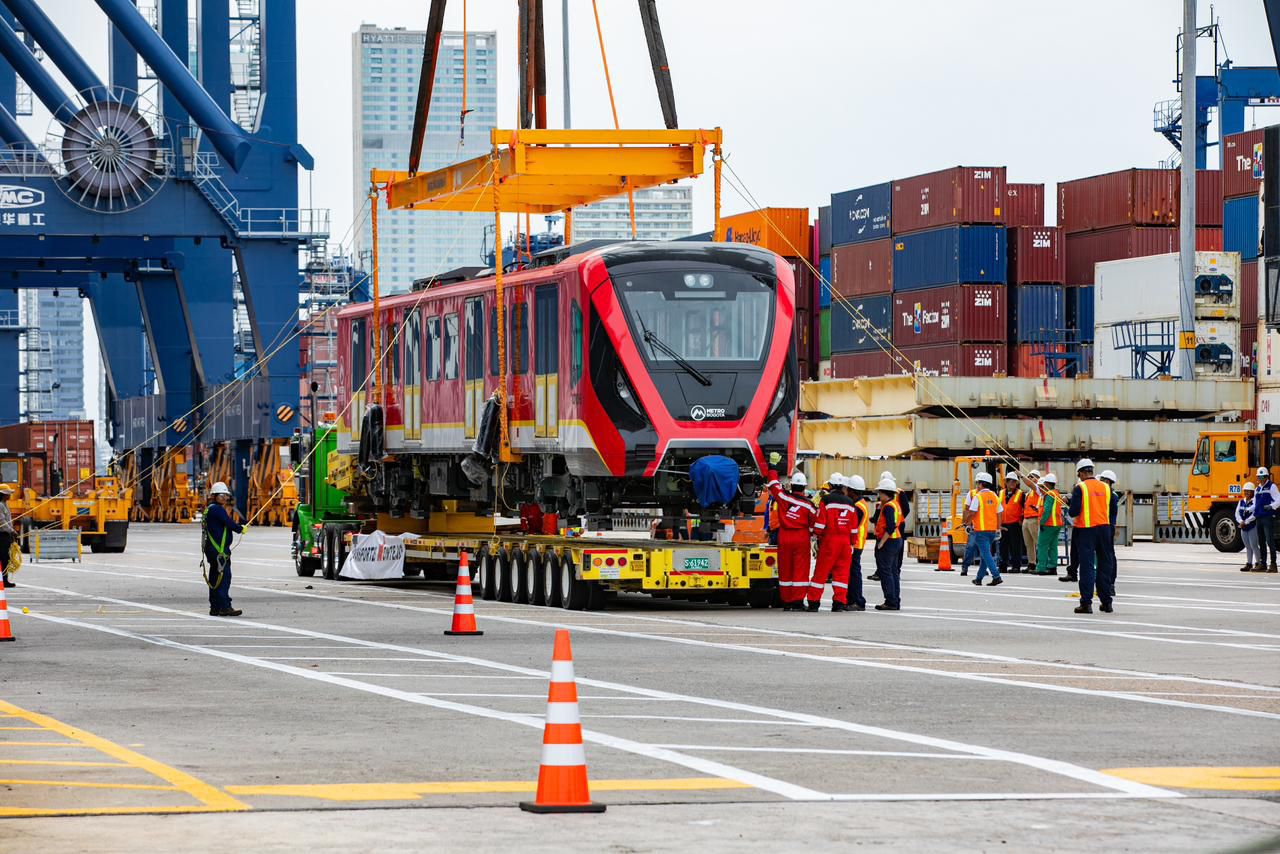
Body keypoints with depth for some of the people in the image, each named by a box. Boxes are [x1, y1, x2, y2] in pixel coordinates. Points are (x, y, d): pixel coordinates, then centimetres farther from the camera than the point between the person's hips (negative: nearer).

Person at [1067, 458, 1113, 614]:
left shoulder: (1080, 488, -9)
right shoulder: (1105, 487, 5)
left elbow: (1074, 512, -12)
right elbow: (1110, 510, 10)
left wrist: (1070, 509, 10)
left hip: (1086, 529, -4)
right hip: (1104, 527, 4)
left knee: (1087, 565, -3)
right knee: (1104, 565, 13)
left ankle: (1086, 602, -7)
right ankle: (1106, 601, 17)